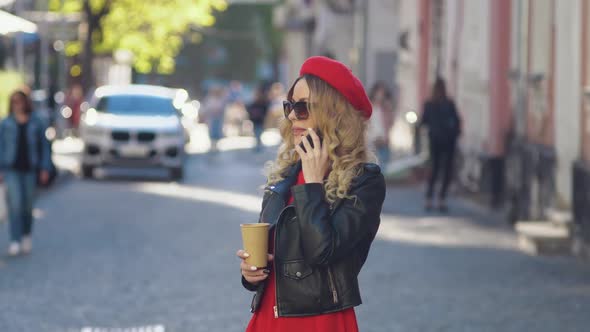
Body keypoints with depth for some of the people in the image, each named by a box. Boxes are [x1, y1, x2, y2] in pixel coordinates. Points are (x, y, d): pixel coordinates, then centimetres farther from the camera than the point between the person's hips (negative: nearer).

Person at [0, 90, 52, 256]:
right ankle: (15, 242, -14)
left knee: (28, 205, 8)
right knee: (15, 203, -13)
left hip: (29, 169, 1)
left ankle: (27, 235, 33)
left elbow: (44, 147, 6)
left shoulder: (36, 124, 4)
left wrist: (45, 169, -1)